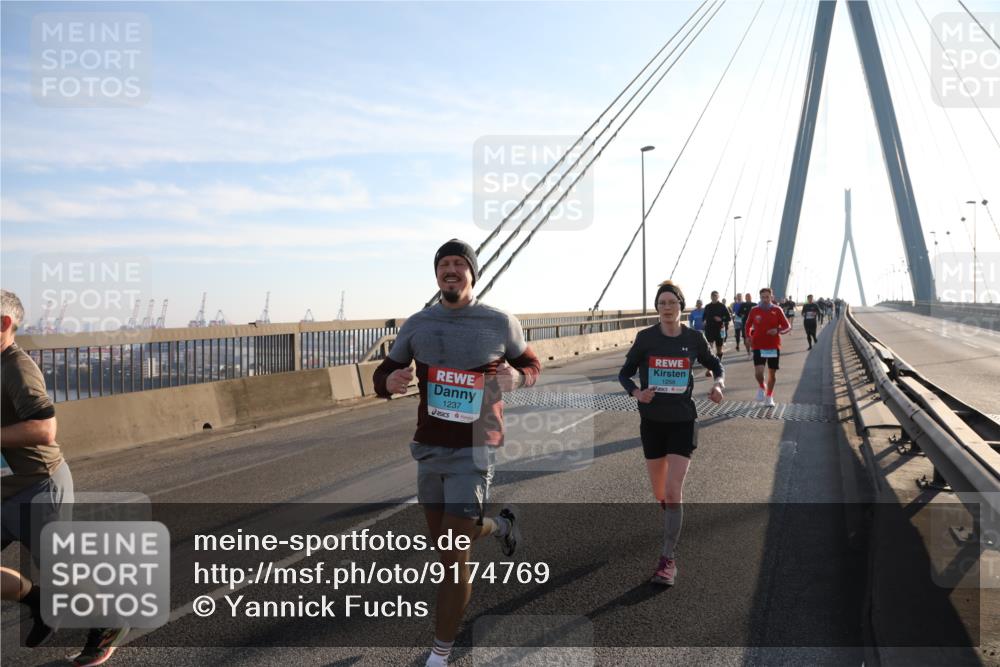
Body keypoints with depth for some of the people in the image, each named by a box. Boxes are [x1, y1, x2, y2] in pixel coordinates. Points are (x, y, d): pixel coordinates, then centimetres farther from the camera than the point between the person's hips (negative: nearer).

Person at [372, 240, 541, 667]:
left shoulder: (500, 324, -5)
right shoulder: (417, 325, 2)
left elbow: (532, 365, 9)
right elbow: (383, 374, 8)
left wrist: (515, 378, -15)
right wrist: (390, 382, -18)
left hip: (473, 451, -4)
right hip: (429, 447, 5)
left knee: (453, 557, -6)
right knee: (442, 538, 22)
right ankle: (500, 526, 52)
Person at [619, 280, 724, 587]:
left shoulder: (694, 338, -3)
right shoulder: (646, 338, -5)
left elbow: (715, 365, 13)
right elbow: (624, 373, 2)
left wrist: (718, 383, -8)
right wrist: (636, 392, -19)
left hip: (683, 422, -1)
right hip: (652, 421, 2)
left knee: (673, 491, -11)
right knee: (659, 493, 14)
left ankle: (668, 559, -2)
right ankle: (673, 523, 48)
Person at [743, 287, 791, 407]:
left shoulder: (777, 310, -1)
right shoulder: (754, 310, 1)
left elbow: (788, 326, 0)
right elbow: (747, 325, 13)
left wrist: (778, 331, -20)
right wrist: (748, 336, -4)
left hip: (773, 347, 1)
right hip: (758, 346, -1)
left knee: (772, 373, 8)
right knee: (758, 372, -15)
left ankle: (769, 397, 28)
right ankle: (761, 387, 18)